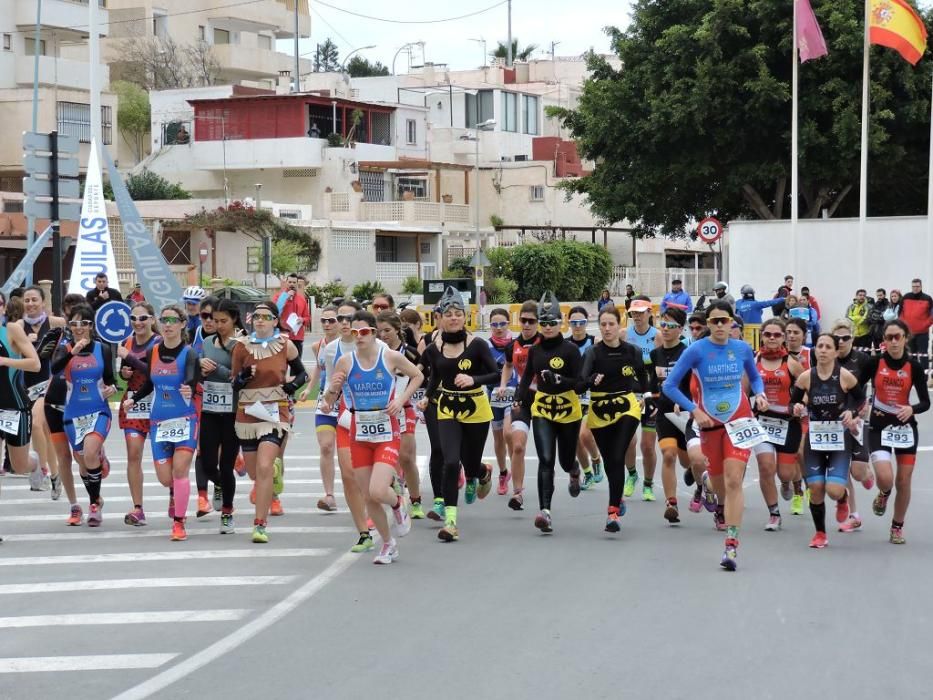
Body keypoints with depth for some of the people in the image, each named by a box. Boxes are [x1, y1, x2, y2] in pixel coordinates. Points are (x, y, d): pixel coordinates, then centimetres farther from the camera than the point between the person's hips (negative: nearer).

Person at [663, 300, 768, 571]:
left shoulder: (742, 349, -2)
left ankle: (732, 546, -18)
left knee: (733, 480, -15)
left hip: (739, 421, 0)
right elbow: (670, 385, -8)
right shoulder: (697, 350, -10)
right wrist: (694, 411, -15)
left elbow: (755, 377, 16)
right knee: (718, 479, 17)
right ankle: (722, 506, 56)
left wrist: (760, 394, -5)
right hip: (710, 422, 1)